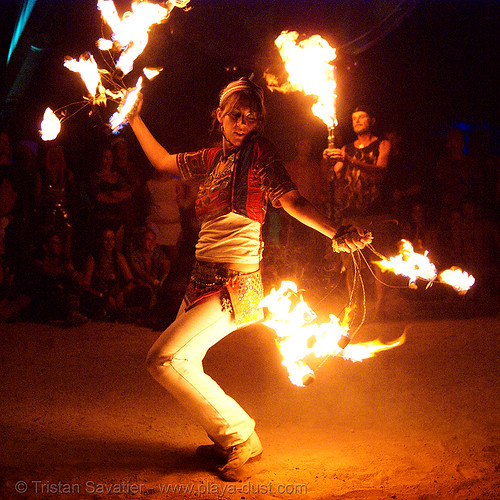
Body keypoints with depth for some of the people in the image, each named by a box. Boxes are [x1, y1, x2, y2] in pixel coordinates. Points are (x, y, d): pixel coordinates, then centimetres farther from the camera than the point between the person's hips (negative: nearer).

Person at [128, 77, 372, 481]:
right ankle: (228, 440, 27)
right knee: (183, 364, 13)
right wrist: (135, 118, 31)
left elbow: (292, 199, -18)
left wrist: (335, 233, -34)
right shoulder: (213, 158, 14)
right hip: (205, 277, 8)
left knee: (165, 359, -17)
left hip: (234, 283, -8)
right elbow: (164, 161, 28)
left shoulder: (259, 153, -6)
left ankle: (241, 438, -3)